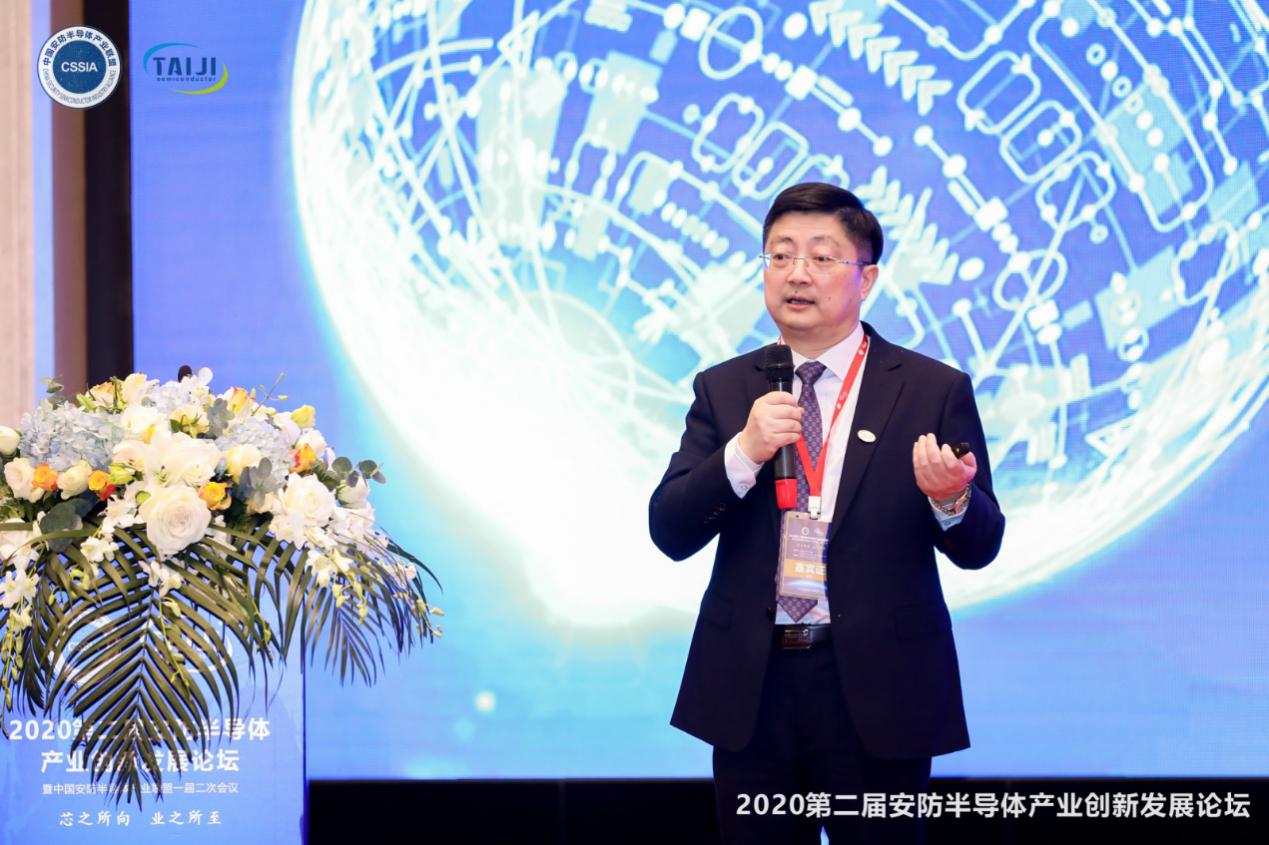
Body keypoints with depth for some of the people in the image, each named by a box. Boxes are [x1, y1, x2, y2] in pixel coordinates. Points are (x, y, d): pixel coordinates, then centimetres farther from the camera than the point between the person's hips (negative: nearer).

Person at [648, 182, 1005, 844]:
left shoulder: (935, 390, 0)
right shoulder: (724, 390, 7)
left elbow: (979, 547, -1)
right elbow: (670, 533, 0)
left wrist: (951, 499, -24)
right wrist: (743, 453, -16)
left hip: (876, 688, -2)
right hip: (751, 689, 2)